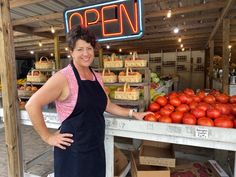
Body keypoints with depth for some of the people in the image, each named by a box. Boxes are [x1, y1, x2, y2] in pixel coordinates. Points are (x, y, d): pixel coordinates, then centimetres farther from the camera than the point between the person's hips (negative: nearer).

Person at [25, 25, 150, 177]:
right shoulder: (63, 77, -16)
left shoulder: (97, 77, 5)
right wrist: (47, 137, -12)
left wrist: (132, 113, 10)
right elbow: (32, 105, -16)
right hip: (73, 151, -6)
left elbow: (107, 106, 14)